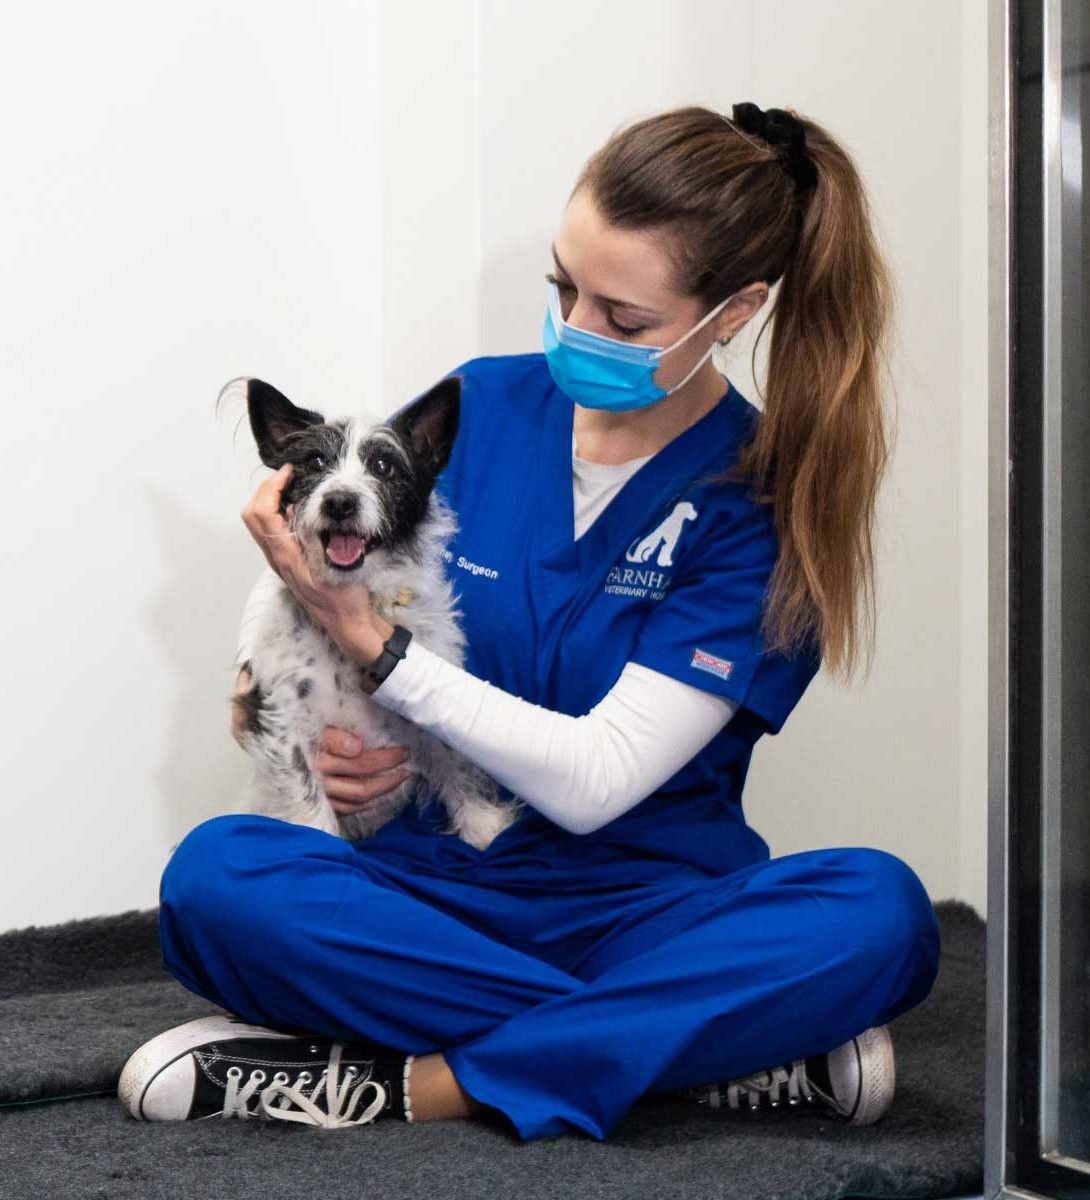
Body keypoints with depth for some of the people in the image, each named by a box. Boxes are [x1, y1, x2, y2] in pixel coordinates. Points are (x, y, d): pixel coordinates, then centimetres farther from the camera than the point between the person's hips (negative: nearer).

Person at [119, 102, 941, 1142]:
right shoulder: (478, 406, 2)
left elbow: (596, 781, -13)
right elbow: (284, 588, 13)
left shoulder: (761, 502, -6)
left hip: (643, 909, -2)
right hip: (430, 892, 2)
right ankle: (730, 1047, -25)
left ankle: (406, 1081, -27)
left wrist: (370, 640, -18)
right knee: (215, 875, -29)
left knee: (877, 912, -31)